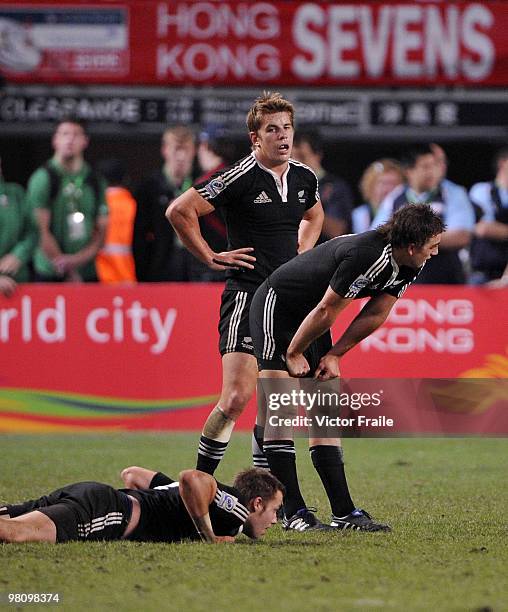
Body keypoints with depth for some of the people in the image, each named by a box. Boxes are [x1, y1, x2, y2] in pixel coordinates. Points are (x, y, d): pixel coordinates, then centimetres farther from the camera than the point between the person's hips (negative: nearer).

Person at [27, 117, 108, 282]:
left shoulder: (96, 181, 10)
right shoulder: (43, 178, -2)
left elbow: (101, 231, 9)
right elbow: (41, 231, -7)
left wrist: (79, 259, -9)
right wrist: (68, 273, -9)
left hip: (88, 273, 4)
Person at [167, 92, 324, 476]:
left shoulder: (305, 178, 9)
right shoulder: (241, 178, -12)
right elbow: (179, 211, -12)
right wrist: (210, 257, -8)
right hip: (247, 296, -7)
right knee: (236, 398, -15)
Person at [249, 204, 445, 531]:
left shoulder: (407, 268, -6)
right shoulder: (364, 255, -33)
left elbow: (375, 315, 4)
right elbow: (327, 311, -25)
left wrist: (334, 355, 2)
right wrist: (294, 354, -14)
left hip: (308, 318, 9)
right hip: (277, 305, -9)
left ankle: (344, 513, 1)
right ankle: (293, 513, -14)